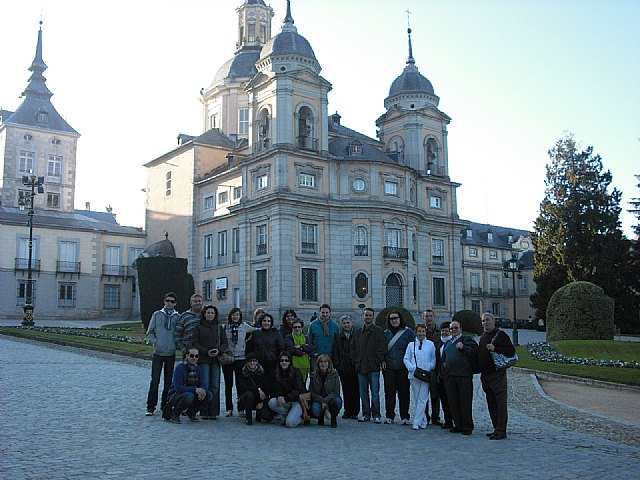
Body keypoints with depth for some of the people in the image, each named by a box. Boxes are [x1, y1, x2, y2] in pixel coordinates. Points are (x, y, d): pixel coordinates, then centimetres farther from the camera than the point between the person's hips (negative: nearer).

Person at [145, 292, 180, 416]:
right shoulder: (157, 314, 4)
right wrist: (155, 342, -8)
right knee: (155, 380, -6)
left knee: (168, 381, 8)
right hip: (158, 352, -1)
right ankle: (151, 407, 2)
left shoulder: (178, 317, 5)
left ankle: (165, 405, 19)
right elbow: (150, 332, 5)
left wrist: (177, 344, -4)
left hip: (171, 353, 2)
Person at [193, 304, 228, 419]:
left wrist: (219, 350, -10)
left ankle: (213, 412, 4)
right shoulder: (199, 327, 6)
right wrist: (206, 352, -12)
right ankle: (204, 412, 0)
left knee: (215, 386, 0)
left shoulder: (219, 327, 13)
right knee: (205, 385, -5)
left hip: (216, 360, 2)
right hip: (203, 360, -2)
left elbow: (225, 343, 10)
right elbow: (195, 343, 0)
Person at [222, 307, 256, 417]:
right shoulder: (225, 327, 3)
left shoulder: (244, 326, 4)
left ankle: (241, 409, 7)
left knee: (240, 383, 0)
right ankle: (229, 409, 12)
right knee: (228, 384, 5)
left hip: (240, 358, 0)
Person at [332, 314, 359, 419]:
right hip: (343, 368, 3)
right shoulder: (339, 337, 11)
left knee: (355, 390, 0)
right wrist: (336, 364, 2)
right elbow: (335, 352, 13)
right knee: (346, 390, 6)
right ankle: (347, 411, 14)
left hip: (355, 367, -3)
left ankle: (354, 412, 8)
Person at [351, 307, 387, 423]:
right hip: (361, 367, 4)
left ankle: (376, 415, 4)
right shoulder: (357, 332, 14)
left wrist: (378, 361, -10)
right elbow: (353, 348, 16)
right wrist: (356, 361, 5)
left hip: (374, 367, -4)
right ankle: (366, 414, 15)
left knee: (375, 392, -4)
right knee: (363, 392, 8)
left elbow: (382, 348, -3)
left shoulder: (379, 331, 2)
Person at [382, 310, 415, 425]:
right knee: (389, 392, 2)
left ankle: (404, 417, 11)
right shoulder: (386, 333, 10)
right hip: (389, 367, 2)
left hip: (403, 368, -2)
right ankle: (389, 416, 11)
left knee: (404, 392, 3)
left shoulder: (408, 332, 1)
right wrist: (383, 360, 2)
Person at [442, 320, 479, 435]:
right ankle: (458, 425, 15)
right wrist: (444, 363, 18)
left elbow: (475, 352, -8)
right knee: (453, 402, 6)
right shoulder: (448, 343, 24)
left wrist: (463, 347, -16)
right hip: (449, 376, 6)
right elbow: (443, 356, 37)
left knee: (465, 401, -5)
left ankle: (467, 426, 2)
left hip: (464, 375, -6)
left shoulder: (467, 339, 5)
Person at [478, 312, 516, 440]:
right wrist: (479, 368, 17)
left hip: (497, 375, -8)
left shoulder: (500, 335, -6)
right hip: (485, 375, 8)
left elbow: (511, 351, -14)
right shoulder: (483, 336, 18)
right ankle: (496, 428, 18)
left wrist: (495, 349, -21)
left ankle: (501, 431, -6)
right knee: (491, 404, 11)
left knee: (500, 403, -7)